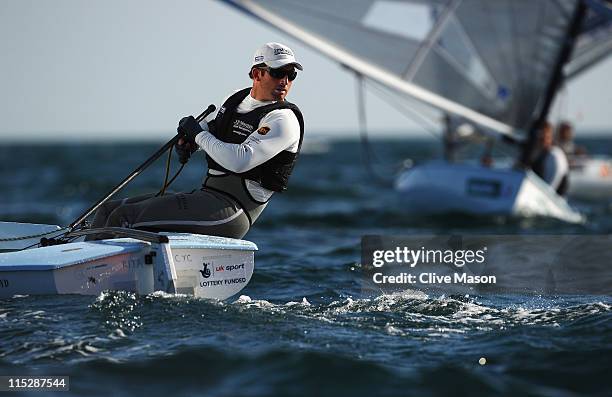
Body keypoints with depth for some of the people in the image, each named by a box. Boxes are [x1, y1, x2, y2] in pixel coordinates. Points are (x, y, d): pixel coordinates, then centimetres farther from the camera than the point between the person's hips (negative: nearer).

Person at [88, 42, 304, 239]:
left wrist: (199, 134, -10)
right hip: (204, 197, 9)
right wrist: (186, 139, 11)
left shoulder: (283, 120, -10)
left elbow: (240, 161, -25)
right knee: (108, 210, 7)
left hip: (230, 212, -9)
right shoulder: (236, 100, 15)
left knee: (123, 217, -21)